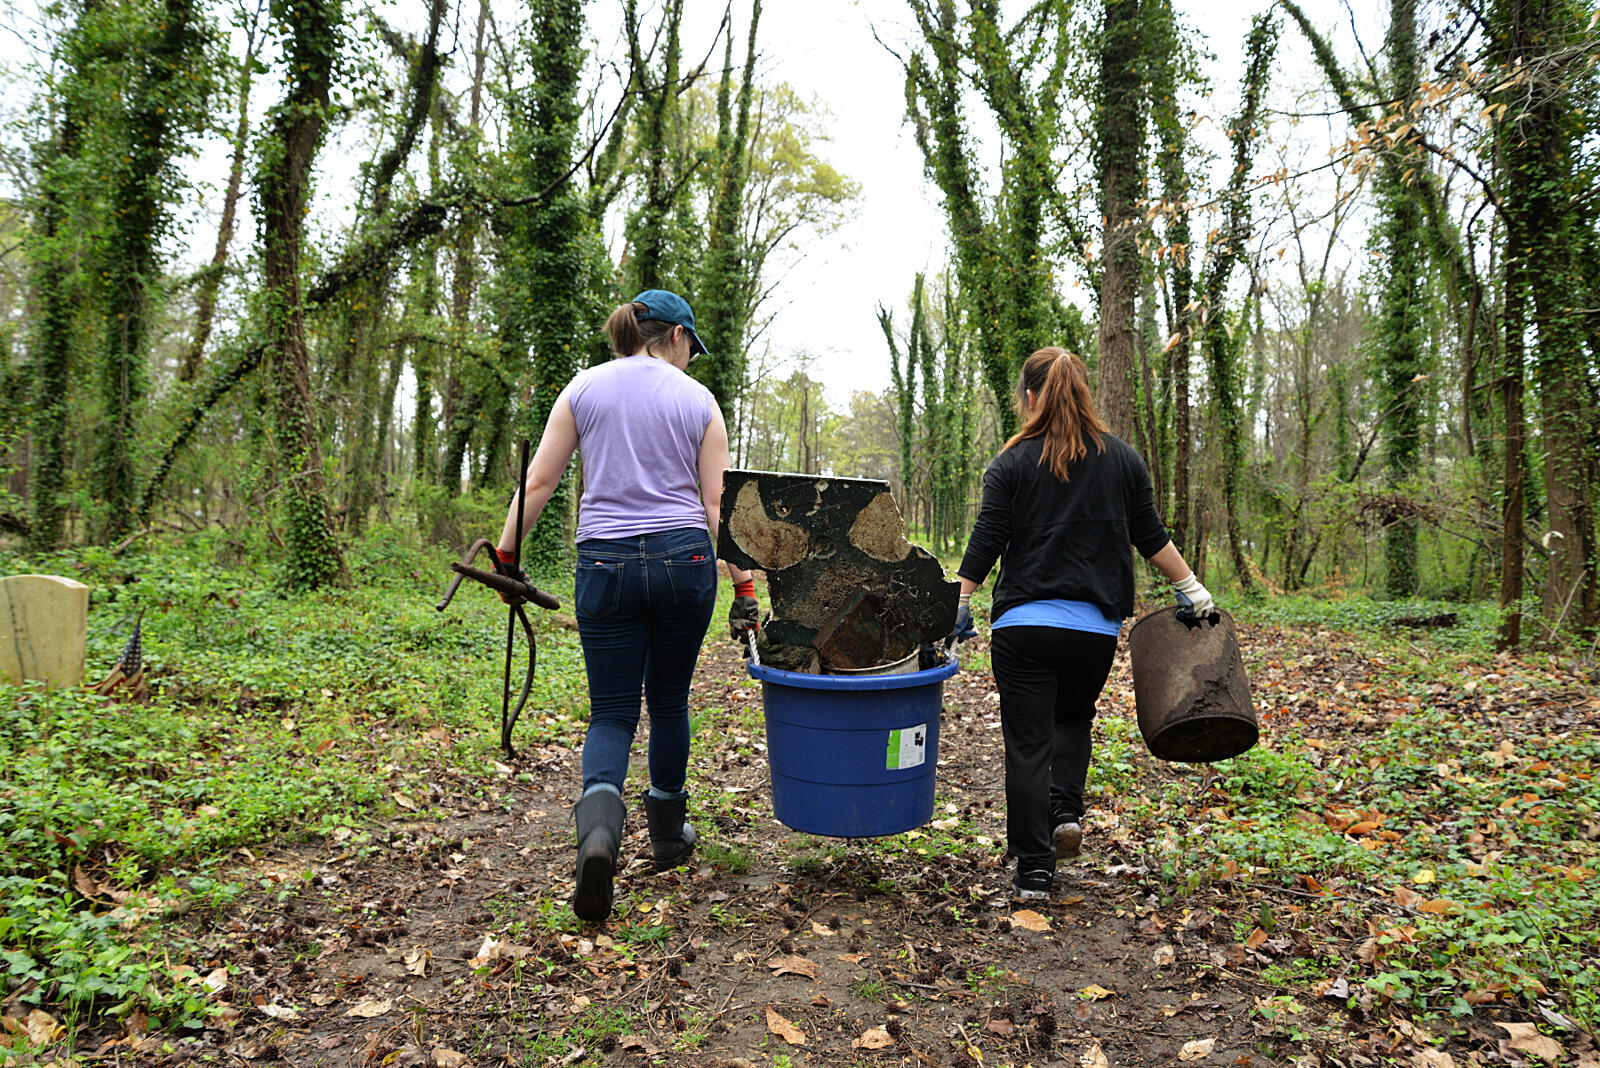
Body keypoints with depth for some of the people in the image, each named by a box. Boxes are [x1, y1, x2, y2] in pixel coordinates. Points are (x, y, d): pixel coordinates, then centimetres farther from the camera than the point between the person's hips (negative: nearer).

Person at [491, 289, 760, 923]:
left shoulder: (584, 388, 6)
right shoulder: (698, 400, 4)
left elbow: (538, 481, 2)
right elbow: (717, 505, -1)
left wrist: (506, 552, 10)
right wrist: (743, 587, 2)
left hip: (606, 564, 0)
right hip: (684, 561, 0)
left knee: (613, 712, 7)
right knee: (669, 702, 17)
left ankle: (599, 829, -20)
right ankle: (667, 837, 33)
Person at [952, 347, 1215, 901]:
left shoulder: (1012, 463, -3)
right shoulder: (1122, 458, 6)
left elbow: (985, 543, -6)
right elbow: (1150, 537, 8)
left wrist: (958, 607, 1)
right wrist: (1192, 590, 18)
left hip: (1023, 624, -3)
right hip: (1095, 626, 3)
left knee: (1028, 744, 4)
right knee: (1073, 720, 26)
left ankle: (1033, 871, 7)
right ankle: (1067, 811, 5)